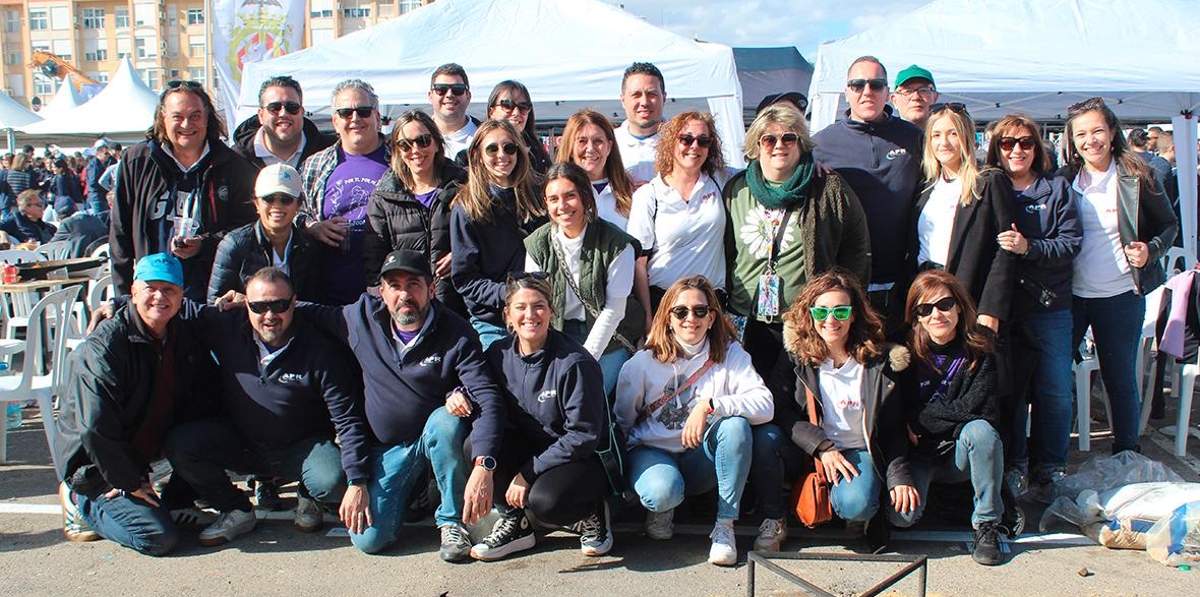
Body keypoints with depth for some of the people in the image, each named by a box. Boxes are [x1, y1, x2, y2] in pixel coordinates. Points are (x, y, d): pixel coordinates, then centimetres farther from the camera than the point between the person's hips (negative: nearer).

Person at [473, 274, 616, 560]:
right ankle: (513, 523, -2)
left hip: (581, 458, -5)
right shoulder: (499, 354, -3)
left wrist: (528, 474, -21)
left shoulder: (573, 362, -20)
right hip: (527, 446, 5)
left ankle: (592, 514, 1)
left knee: (544, 500, -35)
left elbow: (583, 436, -20)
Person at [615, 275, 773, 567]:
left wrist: (710, 405, -31)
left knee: (736, 423, -30)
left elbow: (765, 405, -21)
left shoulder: (730, 354, -5)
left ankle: (725, 526, -20)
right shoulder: (643, 362, -6)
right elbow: (621, 422, 4)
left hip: (700, 459, 2)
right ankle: (663, 507, 4)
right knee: (663, 493, -37)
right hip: (652, 451, -2)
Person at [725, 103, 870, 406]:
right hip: (748, 322, 3)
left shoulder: (828, 188, 1)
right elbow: (724, 250, 15)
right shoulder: (736, 190, 9)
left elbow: (858, 246, 6)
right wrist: (725, 307, 8)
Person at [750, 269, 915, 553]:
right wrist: (822, 447, -21)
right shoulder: (798, 355, -5)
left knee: (855, 504, -33)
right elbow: (781, 409, -10)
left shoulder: (880, 362, -5)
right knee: (764, 435, -30)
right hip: (805, 452, 1)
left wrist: (899, 477, -11)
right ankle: (774, 519, -12)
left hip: (858, 452, -1)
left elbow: (893, 428, 1)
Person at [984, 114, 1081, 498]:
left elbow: (1071, 242, -1)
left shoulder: (1056, 188, 6)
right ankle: (1013, 466, 16)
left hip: (1050, 307, 1)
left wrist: (1029, 247, -18)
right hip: (1004, 308, -1)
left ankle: (1050, 468, 17)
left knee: (1055, 391, 3)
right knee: (1010, 389, 4)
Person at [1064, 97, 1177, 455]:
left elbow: (1169, 225, 5)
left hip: (1120, 295, -2)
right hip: (1069, 294, 2)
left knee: (1120, 378, 10)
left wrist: (1150, 251, -12)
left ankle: (1126, 455, 26)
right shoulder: (1064, 180, 2)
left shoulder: (1136, 178, -4)